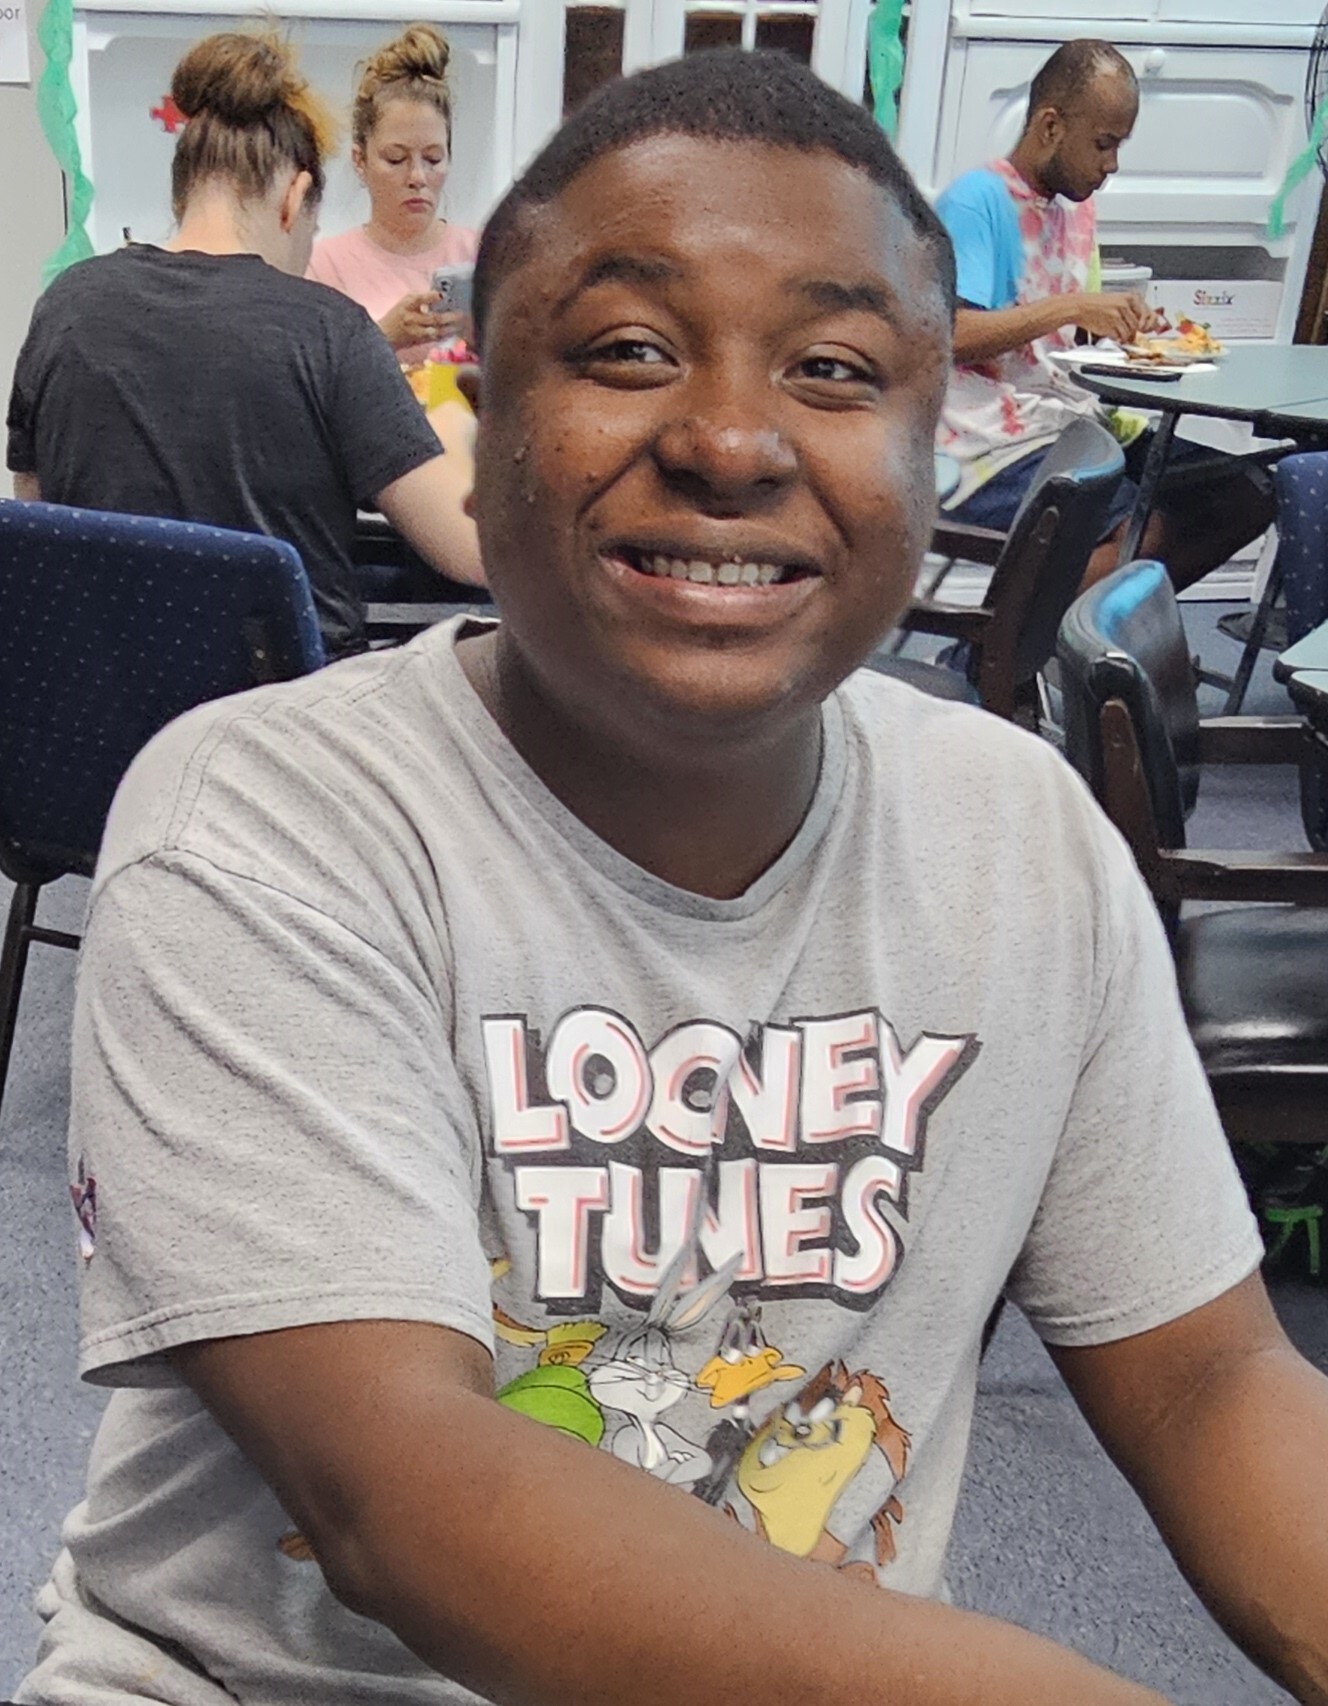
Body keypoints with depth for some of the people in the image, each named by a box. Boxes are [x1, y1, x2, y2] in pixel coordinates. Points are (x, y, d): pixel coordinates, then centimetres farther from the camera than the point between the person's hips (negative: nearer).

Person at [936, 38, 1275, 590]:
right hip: (992, 451, -9)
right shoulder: (974, 201, -8)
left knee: (1249, 492, -4)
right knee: (1148, 534, -28)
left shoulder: (1077, 206, 18)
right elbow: (947, 335, -21)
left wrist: (1126, 323, 2)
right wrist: (1070, 307, -22)